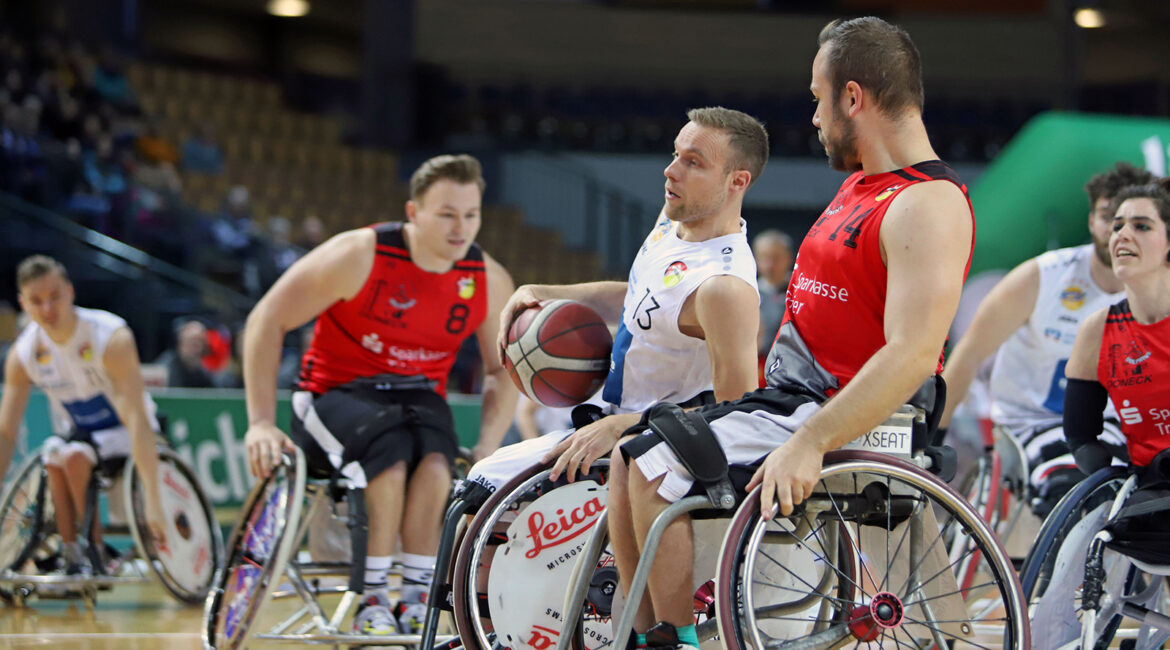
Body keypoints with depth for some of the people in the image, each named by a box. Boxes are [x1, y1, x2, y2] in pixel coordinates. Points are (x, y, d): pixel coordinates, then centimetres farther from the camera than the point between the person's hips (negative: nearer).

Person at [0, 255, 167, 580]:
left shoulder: (111, 337, -26)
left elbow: (137, 419, -33)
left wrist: (152, 501, -41)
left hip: (122, 434, -4)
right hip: (76, 433, 4)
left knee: (75, 455, -34)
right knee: (53, 455, -31)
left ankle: (94, 554, -19)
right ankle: (72, 558, -21)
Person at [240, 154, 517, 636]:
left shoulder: (489, 281, -3)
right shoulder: (359, 256, -15)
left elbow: (503, 370, 10)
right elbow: (267, 321, -11)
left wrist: (488, 447, -7)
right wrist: (261, 424, -17)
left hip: (419, 397, 3)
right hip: (336, 395, -3)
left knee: (436, 460, -34)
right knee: (391, 448, -37)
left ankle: (415, 599, -25)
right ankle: (373, 598, -23)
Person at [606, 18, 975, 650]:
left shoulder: (928, 206, -18)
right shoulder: (860, 185, 15)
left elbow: (912, 354, -29)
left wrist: (809, 444, -34)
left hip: (842, 417, -10)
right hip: (785, 396, 10)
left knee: (656, 469, -20)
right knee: (627, 459, 8)